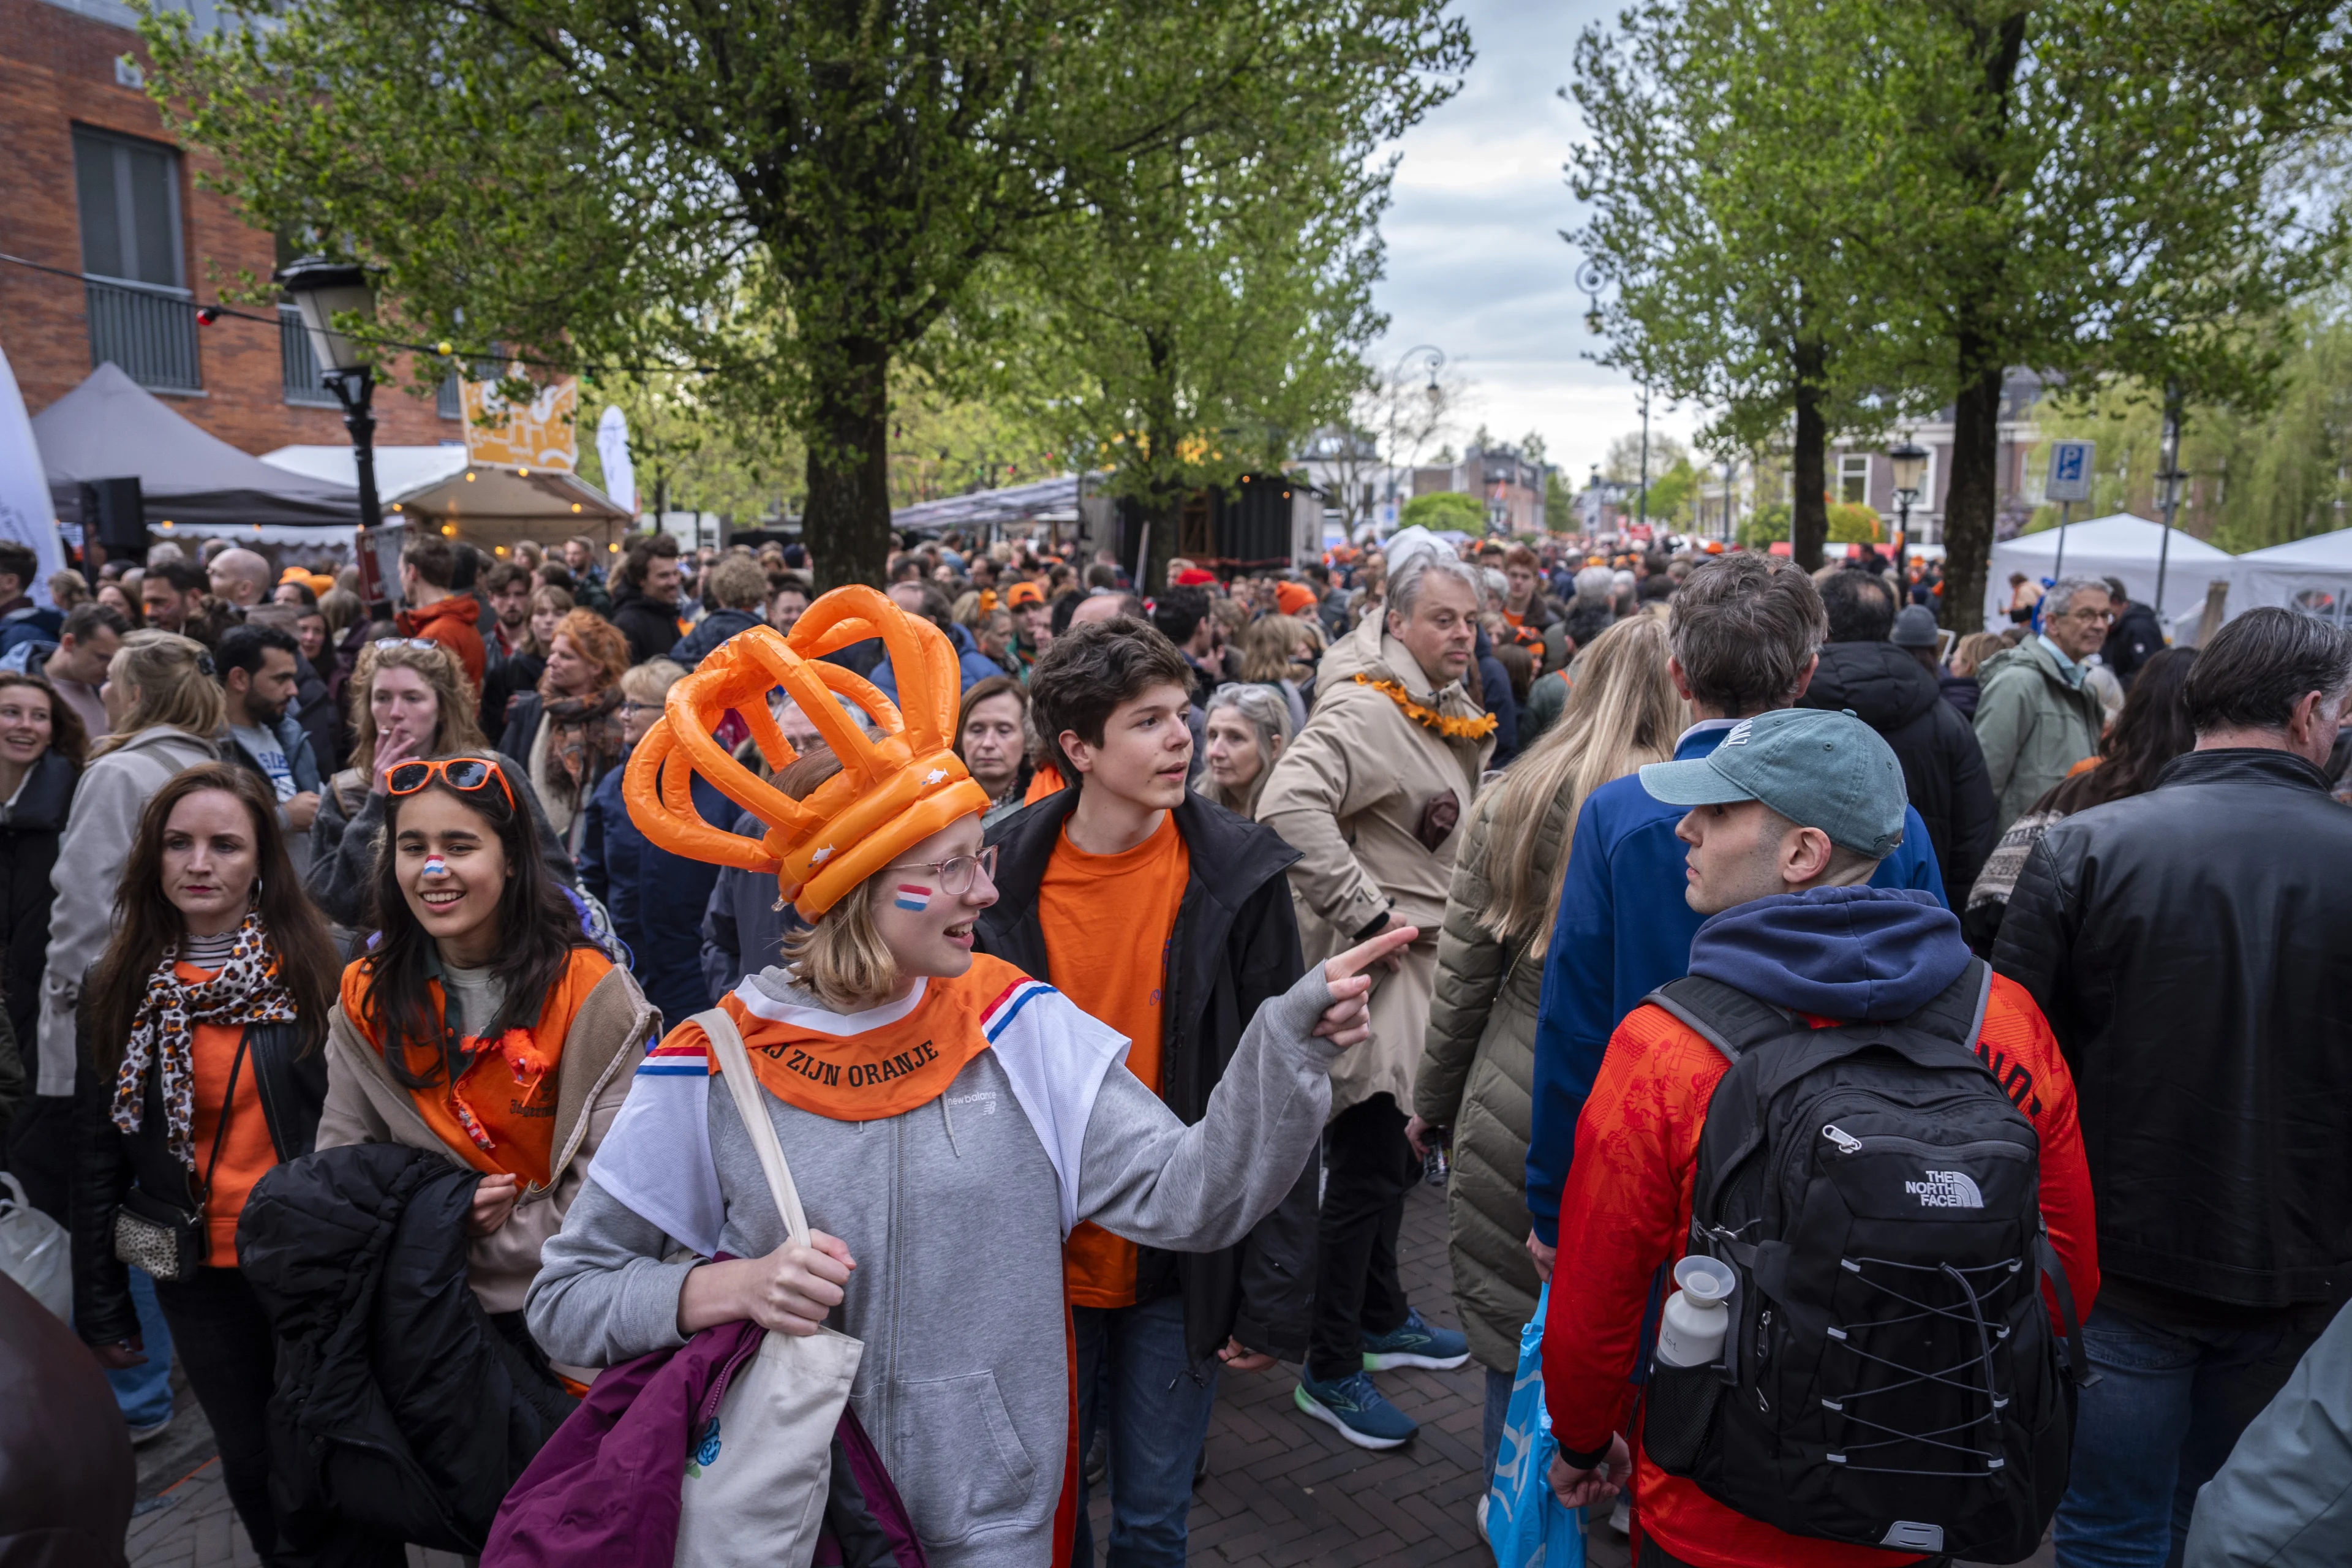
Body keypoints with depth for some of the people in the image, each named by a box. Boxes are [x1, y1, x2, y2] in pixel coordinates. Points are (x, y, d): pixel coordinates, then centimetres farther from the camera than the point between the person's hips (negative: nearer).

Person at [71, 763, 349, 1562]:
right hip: (198, 1275, 3)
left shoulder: (319, 971, -9)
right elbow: (97, 1157, 5)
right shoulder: (119, 991, 1)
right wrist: (100, 1307, 5)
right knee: (250, 1466, 16)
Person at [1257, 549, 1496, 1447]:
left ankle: (1381, 1318, 39)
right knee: (1369, 1168, -4)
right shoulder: (1365, 710, -19)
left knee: (1396, 1150, 21)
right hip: (1378, 969, -10)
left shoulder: (1451, 712, 13)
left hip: (1431, 960, 10)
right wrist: (1365, 911, -28)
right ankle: (1330, 1372, 10)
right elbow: (1289, 808, -35)